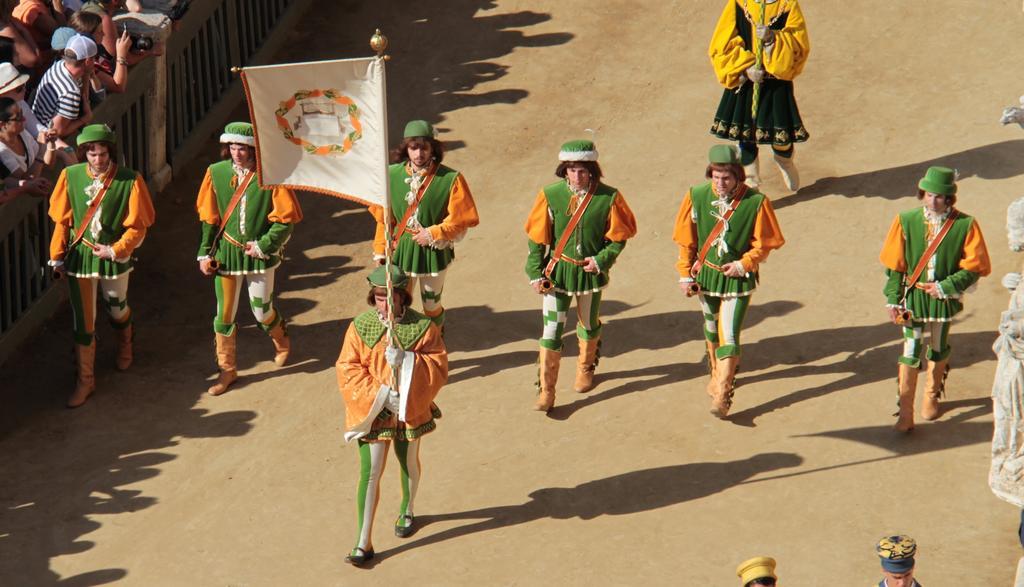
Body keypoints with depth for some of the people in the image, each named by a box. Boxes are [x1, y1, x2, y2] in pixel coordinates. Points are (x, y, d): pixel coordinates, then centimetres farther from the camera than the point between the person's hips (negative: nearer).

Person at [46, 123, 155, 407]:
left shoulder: (129, 181, -16)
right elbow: (62, 221, -2)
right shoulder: (71, 177, -10)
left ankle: (124, 346, 56)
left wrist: (115, 250, -18)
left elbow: (137, 227, -10)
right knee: (83, 320, 3)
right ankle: (85, 381, 15)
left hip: (115, 256, -1)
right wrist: (57, 256, -2)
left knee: (116, 308, 22)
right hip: (79, 254, 1)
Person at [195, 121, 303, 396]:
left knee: (262, 311, 8)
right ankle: (227, 370, 21)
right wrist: (205, 253, 2)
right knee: (224, 313, 6)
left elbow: (286, 218, -10)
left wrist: (263, 245, -13)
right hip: (226, 252, 2)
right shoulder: (217, 173, -5)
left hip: (260, 253, -2)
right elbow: (208, 217, 3)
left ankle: (282, 342, 42)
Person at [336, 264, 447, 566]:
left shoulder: (423, 327, -9)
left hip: (410, 410, 1)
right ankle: (364, 543, -3)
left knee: (409, 463, 22)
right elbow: (348, 370, -9)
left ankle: (407, 511, 51)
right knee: (370, 472, -5)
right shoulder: (360, 327, -8)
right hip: (372, 411, -1)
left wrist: (405, 360, -27)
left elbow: (439, 368, -11)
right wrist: (379, 394, -20)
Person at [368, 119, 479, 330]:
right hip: (401, 249, 1)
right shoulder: (393, 175, -8)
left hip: (434, 251, -1)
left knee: (432, 306, 14)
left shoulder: (450, 179, -16)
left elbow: (462, 218, -11)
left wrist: (432, 234, -17)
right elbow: (383, 218, 1)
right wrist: (380, 252, 3)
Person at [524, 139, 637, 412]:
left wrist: (601, 260, -15)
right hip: (557, 271, -1)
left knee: (589, 324, 21)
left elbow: (619, 237, -2)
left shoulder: (608, 198, -13)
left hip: (590, 272, 1)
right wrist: (535, 273, -7)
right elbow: (536, 238, -4)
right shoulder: (550, 195, -11)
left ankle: (586, 369, 48)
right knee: (551, 329, -5)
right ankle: (546, 391, 2)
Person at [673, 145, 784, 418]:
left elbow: (764, 243, -5)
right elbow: (686, 241, 0)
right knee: (712, 329, 21)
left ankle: (722, 395, -8)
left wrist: (743, 264, -17)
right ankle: (717, 373, 45)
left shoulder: (756, 202, -17)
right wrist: (686, 274, -1)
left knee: (729, 335, -10)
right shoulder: (697, 197, -10)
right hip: (706, 274, 3)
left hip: (738, 277, -3)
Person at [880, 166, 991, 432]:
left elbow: (975, 266, -9)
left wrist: (944, 287, -15)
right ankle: (905, 412, 7)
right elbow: (894, 264, -4)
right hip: (913, 297, 0)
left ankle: (931, 397, 42)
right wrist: (893, 300, -6)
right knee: (910, 353, -2)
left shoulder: (965, 226, -15)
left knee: (938, 350, 18)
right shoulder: (906, 221, -11)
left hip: (945, 299, 0)